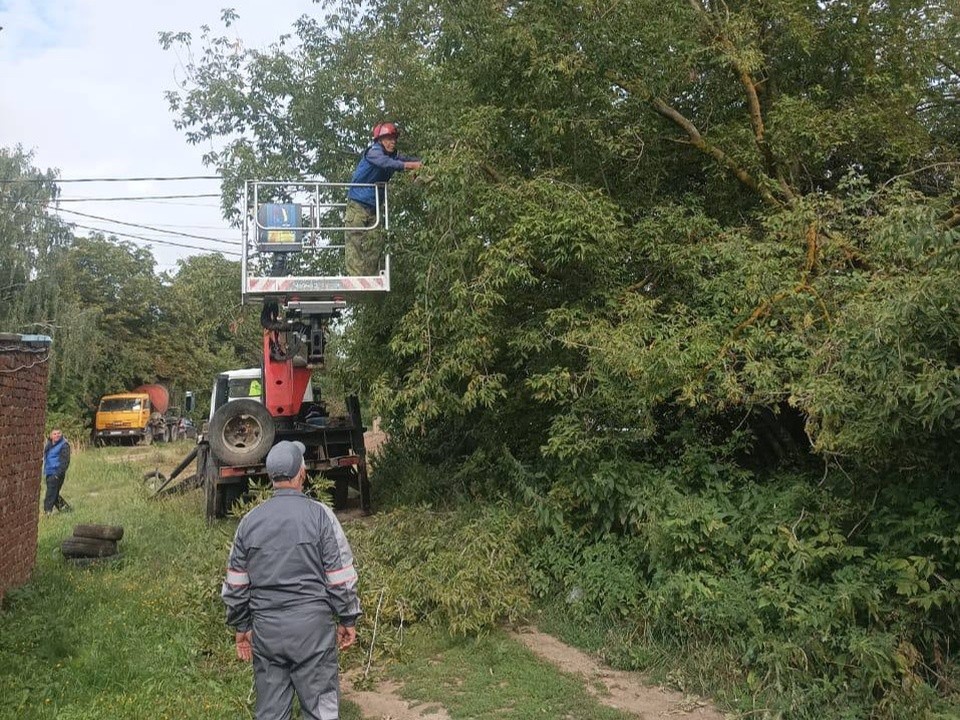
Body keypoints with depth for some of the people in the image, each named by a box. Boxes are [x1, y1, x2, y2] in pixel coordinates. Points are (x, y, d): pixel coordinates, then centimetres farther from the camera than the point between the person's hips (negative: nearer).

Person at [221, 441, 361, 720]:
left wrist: (241, 626, 20)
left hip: (265, 629, 4)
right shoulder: (319, 514, -8)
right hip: (312, 625, -3)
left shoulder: (250, 521, 3)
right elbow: (341, 576, -7)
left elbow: (235, 584, 8)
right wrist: (347, 620, 5)